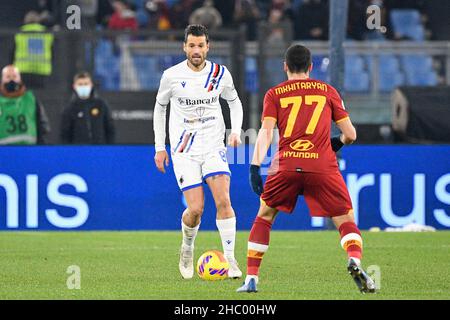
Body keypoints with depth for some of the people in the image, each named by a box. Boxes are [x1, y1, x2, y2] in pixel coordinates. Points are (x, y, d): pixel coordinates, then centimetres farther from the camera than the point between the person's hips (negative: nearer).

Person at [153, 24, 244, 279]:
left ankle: (230, 259, -9)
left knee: (224, 201, -17)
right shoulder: (172, 76, -5)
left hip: (214, 148, 1)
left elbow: (234, 102, 16)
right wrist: (160, 147, 8)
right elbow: (160, 107, 10)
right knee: (196, 208, -10)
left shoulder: (220, 74, -1)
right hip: (184, 151, -1)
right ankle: (187, 249, 20)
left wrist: (236, 131, -1)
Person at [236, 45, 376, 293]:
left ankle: (251, 279, 14)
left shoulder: (274, 94, 13)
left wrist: (255, 166, -7)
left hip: (286, 166, 1)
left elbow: (266, 131, -2)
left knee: (264, 217, 20)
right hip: (323, 166, -1)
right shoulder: (328, 91, 15)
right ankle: (355, 261, -24)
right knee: (346, 221, 6)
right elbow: (350, 135, 13)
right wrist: (337, 143, 34)